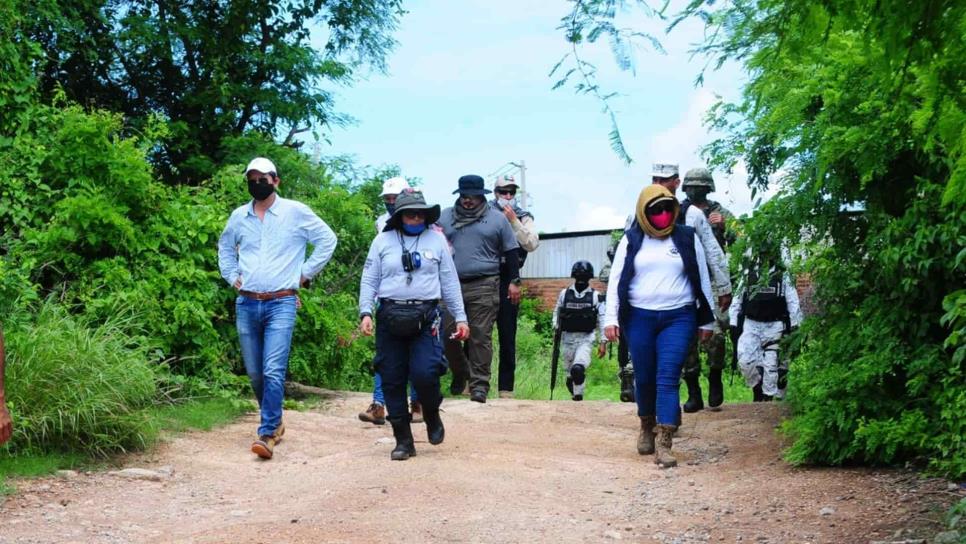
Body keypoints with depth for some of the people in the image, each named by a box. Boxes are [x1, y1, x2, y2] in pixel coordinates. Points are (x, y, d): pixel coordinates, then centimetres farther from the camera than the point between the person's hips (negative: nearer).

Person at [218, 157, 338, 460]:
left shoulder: (295, 212, -1)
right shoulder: (239, 216, 11)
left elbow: (327, 240, 5)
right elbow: (225, 247, 29)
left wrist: (305, 274, 2)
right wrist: (232, 276, 15)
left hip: (281, 303, -5)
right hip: (246, 304, 5)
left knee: (273, 371, -16)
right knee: (254, 373, 10)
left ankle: (267, 434, -15)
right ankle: (275, 421, 28)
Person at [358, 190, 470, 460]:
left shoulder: (436, 240, 10)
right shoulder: (383, 241, 9)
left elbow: (450, 282, 12)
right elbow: (369, 280, 8)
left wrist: (460, 317, 8)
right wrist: (365, 312, -5)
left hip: (425, 317, -1)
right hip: (390, 317, 1)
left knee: (424, 374, -16)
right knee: (392, 381, 2)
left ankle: (432, 416, 16)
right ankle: (403, 440, 12)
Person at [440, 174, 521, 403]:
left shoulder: (497, 219, 9)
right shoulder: (445, 217, 14)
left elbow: (511, 251, 10)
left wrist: (514, 281, 5)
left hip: (483, 287, -2)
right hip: (451, 284, 3)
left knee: (481, 336, -6)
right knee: (448, 334, -1)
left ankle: (479, 384, -1)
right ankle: (460, 374, 22)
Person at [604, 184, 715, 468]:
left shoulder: (687, 238, 6)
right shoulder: (631, 240, 6)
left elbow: (702, 280, 11)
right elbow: (616, 280, 5)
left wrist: (707, 321, 10)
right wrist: (611, 319, -3)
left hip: (678, 318, -1)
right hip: (639, 317, 1)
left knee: (668, 378, -10)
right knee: (644, 378, 10)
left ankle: (664, 445, -13)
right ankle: (647, 427, 35)